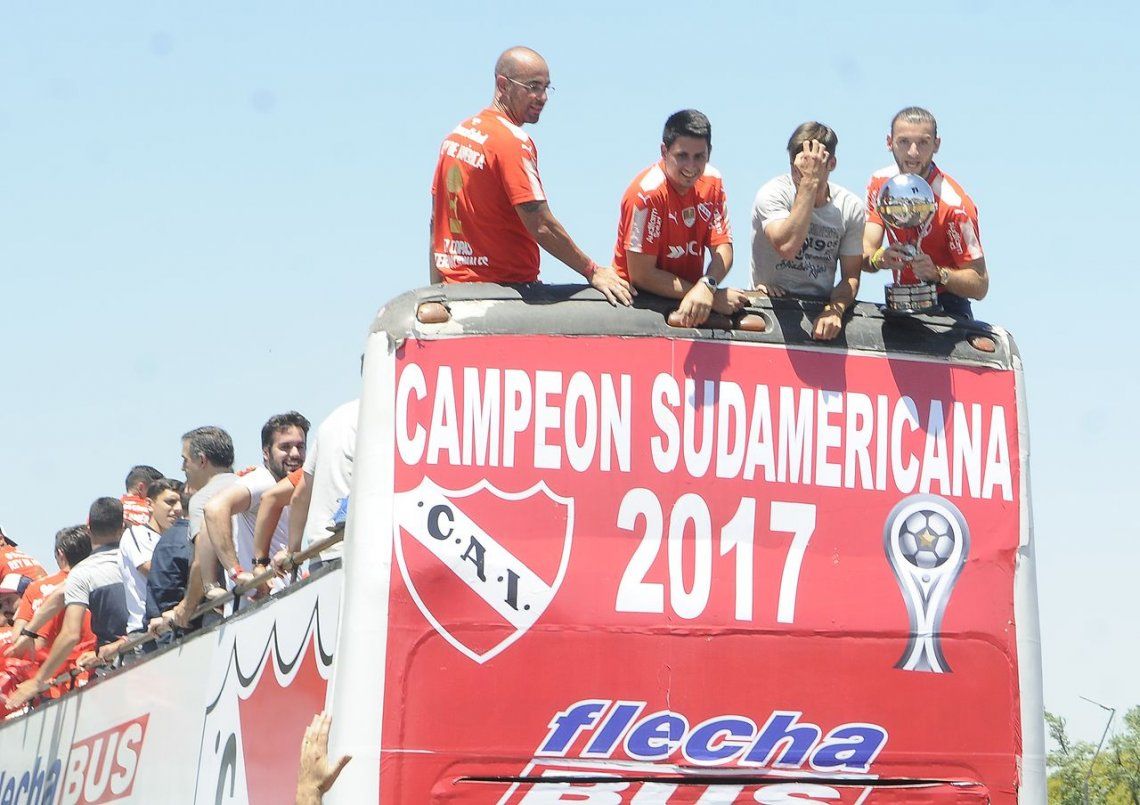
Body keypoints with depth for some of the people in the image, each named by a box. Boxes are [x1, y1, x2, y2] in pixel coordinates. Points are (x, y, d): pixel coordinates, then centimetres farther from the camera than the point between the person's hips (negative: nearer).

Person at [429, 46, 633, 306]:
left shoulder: (455, 135, 14)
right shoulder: (513, 141, -12)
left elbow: (436, 221, 18)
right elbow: (542, 226, -16)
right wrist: (592, 272, -7)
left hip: (453, 286, 8)